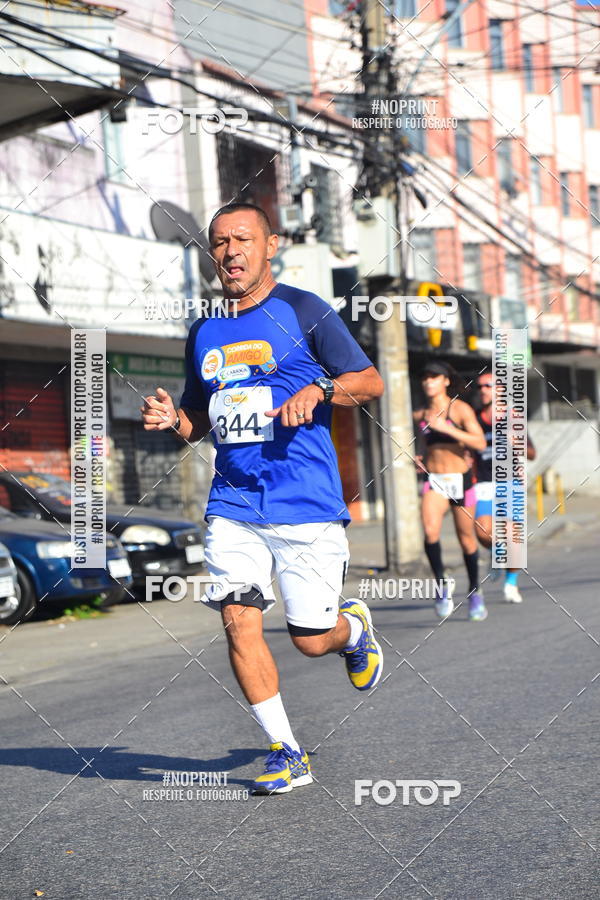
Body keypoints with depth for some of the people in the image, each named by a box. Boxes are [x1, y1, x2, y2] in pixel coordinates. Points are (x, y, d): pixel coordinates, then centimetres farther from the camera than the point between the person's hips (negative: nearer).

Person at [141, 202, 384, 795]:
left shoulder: (302, 311, 0)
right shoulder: (204, 333, 15)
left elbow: (372, 382, 0)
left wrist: (317, 389, -17)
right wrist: (173, 419, 2)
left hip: (306, 503, -4)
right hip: (232, 504, 4)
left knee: (312, 640, -2)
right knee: (239, 623, -8)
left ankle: (355, 628, 35)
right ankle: (286, 754, 5)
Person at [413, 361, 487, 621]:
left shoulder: (460, 409, -5)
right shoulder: (419, 415, 8)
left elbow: (480, 443, -17)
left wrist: (446, 428, -23)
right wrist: (422, 459, 5)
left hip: (460, 479, -2)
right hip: (433, 481, 2)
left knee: (466, 538, 7)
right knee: (430, 531, -23)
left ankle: (475, 592, 26)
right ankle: (442, 582, -6)